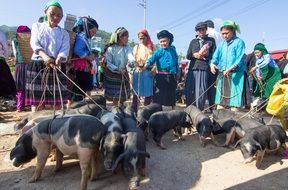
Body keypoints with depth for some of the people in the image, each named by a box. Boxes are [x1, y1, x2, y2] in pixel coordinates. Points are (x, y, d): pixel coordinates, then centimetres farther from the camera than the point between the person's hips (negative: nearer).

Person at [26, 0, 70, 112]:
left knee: (57, 103, 0)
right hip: (38, 65, -1)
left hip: (57, 67, 1)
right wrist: (45, 56, -27)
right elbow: (34, 43, -5)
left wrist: (58, 61, -26)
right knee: (37, 102, -2)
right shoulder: (37, 26, 12)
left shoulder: (64, 33, 14)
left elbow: (64, 50, -3)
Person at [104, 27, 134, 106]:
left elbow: (130, 56, -20)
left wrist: (132, 62, -43)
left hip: (124, 74, 3)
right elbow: (108, 63, -11)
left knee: (123, 96, 8)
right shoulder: (111, 48, -8)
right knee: (114, 96, 3)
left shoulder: (127, 48, 0)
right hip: (112, 74, -3)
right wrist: (117, 70, -22)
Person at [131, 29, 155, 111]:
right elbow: (133, 59, 10)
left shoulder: (151, 47, 7)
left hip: (148, 72, -1)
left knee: (148, 92, 0)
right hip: (138, 72, 2)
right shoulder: (136, 47, 14)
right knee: (136, 93, 1)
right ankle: (134, 110, 7)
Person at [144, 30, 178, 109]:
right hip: (161, 76, -3)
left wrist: (176, 74, 14)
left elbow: (176, 63, 15)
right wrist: (144, 67, -31)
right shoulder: (159, 51, -1)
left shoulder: (173, 50, 9)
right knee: (158, 97, -1)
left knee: (172, 96, 14)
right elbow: (151, 59, -15)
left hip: (171, 77, 3)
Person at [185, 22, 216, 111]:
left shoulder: (211, 40, 15)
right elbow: (188, 56, 13)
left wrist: (206, 55, -10)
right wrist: (195, 55, -6)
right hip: (193, 68, 2)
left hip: (204, 68, -2)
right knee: (190, 90, 0)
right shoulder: (193, 41, 21)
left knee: (201, 91, -6)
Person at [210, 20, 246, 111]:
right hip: (222, 74, 5)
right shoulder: (221, 44, 17)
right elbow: (215, 56, 13)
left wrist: (230, 68, -25)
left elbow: (239, 59, -9)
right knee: (220, 100, 5)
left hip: (235, 74, -5)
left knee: (234, 100, -6)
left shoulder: (239, 42, 1)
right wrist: (212, 64, -9)